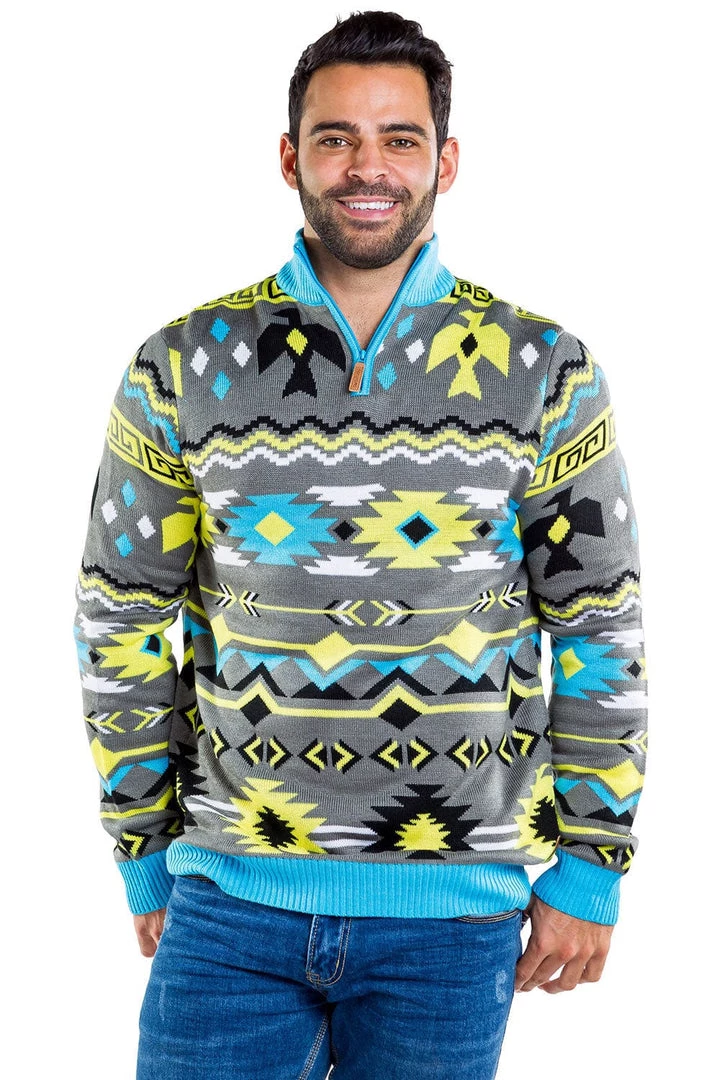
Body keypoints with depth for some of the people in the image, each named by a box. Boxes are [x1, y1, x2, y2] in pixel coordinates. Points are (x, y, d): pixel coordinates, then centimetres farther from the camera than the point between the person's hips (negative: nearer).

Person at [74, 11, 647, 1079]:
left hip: (454, 910, 0)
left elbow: (600, 632, 2)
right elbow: (122, 623, 5)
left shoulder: (547, 375, -2)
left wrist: (589, 871, 0)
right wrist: (146, 855, 7)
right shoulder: (183, 368, -1)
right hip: (231, 897, 1)